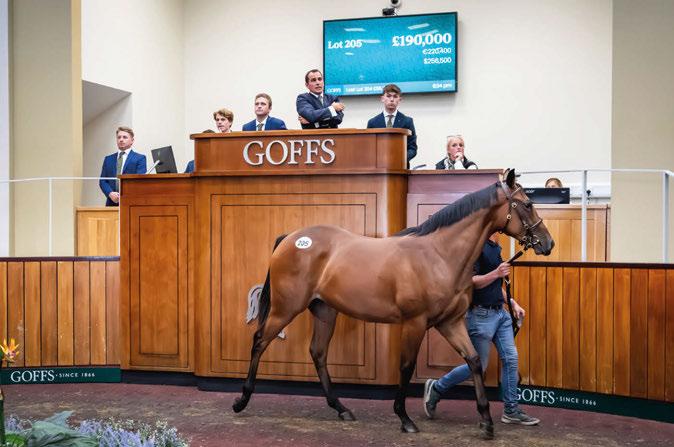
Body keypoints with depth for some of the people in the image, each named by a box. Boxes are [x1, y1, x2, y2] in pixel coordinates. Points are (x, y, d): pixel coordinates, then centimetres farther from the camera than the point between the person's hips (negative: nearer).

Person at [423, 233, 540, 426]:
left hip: (500, 312, 9)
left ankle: (511, 411, 11)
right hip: (482, 315, -9)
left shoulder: (495, 248, 15)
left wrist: (513, 303, 17)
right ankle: (436, 388, 17)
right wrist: (495, 274, -29)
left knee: (510, 359, 4)